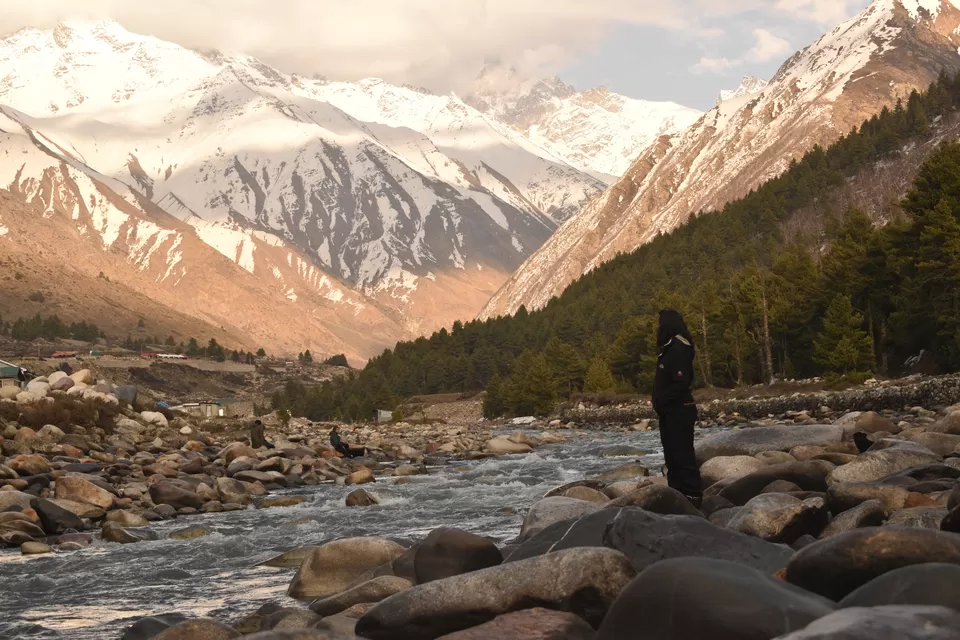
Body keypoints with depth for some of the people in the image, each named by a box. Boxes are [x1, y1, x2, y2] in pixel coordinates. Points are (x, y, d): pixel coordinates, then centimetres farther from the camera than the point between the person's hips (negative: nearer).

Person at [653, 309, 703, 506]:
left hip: (679, 411, -11)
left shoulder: (679, 350, -17)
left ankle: (692, 495, -7)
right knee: (672, 455, 15)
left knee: (682, 454, -9)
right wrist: (660, 403, 11)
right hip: (670, 412, 11)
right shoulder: (670, 349, 16)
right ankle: (677, 493, 21)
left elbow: (681, 383, -25)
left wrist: (662, 401, -19)